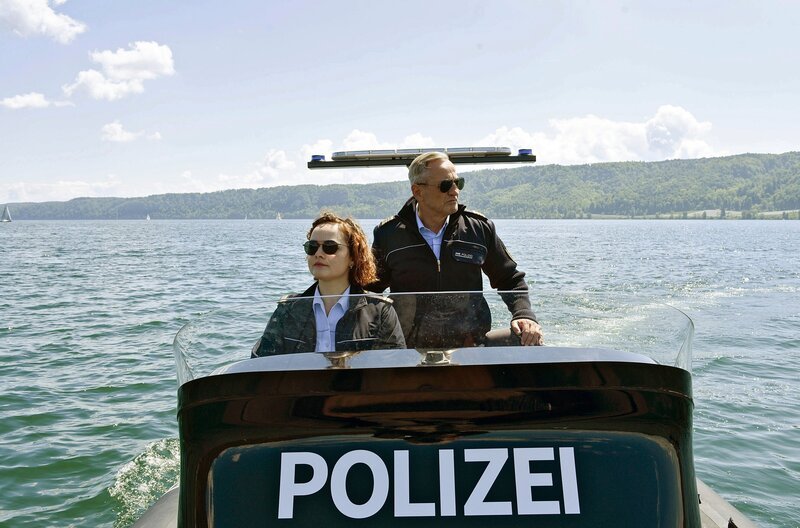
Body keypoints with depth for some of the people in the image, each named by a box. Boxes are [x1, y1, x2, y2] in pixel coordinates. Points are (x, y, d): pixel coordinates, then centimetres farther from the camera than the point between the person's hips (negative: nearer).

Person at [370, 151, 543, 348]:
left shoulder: (480, 228, 9)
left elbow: (510, 279, 20)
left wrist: (524, 314, 2)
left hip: (471, 348, 1)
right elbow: (369, 290, 18)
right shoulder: (389, 234, 6)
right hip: (409, 354, -1)